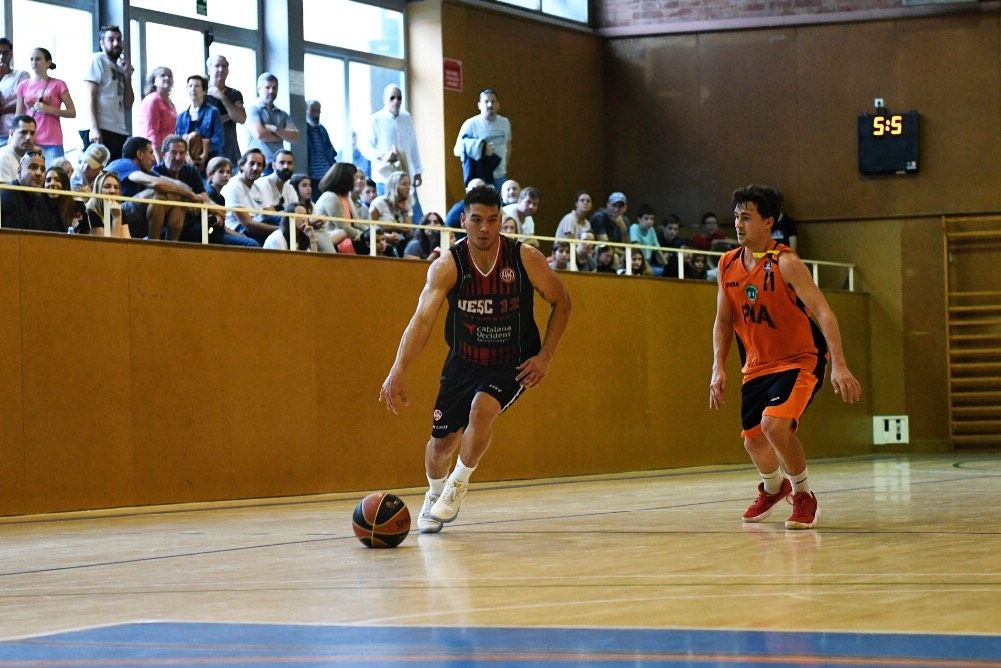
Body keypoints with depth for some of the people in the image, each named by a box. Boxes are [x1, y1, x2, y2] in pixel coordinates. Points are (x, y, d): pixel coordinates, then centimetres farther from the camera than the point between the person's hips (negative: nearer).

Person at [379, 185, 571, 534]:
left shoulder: (525, 259, -18)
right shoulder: (447, 265, -19)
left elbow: (561, 302, -3)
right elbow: (422, 318, -29)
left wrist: (545, 357, -12)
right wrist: (398, 372, -43)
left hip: (513, 362, -2)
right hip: (464, 361, 2)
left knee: (482, 408, -29)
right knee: (442, 441, 3)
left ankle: (459, 483, -3)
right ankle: (435, 497, 38)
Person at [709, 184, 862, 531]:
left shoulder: (785, 263, -20)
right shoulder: (728, 266, -1)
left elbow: (823, 313, -26)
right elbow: (723, 321, 11)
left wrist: (839, 366, -36)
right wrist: (718, 368, 0)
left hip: (799, 361, -6)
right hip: (757, 366, 7)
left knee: (774, 424, -28)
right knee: (753, 440, 14)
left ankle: (804, 496, -5)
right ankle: (773, 488, 48)